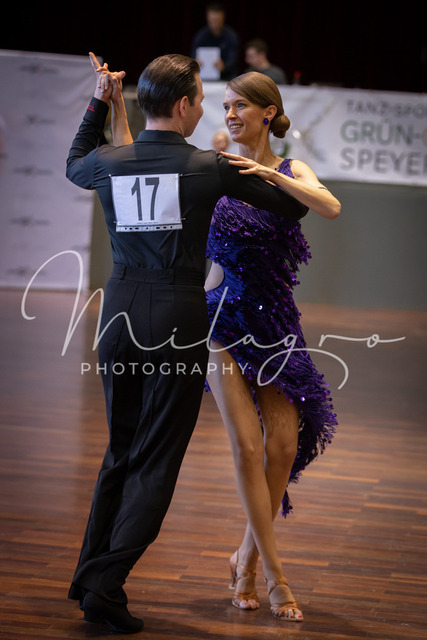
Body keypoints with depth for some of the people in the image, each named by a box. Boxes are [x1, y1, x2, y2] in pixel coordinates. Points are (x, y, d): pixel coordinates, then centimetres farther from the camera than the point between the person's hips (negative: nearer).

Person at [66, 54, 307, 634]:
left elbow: (75, 163, 31)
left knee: (120, 451, 19)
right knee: (156, 461, 0)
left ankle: (90, 575, 22)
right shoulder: (210, 167, -7)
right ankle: (106, 586, -7)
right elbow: (296, 206, 2)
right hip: (179, 322, -5)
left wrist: (98, 104, 31)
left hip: (120, 314, 5)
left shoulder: (109, 164, 4)